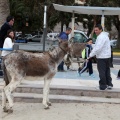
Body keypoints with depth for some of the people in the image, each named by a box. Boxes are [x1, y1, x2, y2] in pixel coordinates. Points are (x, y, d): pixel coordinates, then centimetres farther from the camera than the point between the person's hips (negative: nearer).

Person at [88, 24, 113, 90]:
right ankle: (109, 84, 22)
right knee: (107, 71, 16)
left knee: (102, 71, -3)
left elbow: (98, 48, -26)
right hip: (107, 56, 10)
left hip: (102, 57, -10)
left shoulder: (101, 37, -19)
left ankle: (103, 86, 2)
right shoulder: (104, 35, 15)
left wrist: (91, 55, -21)